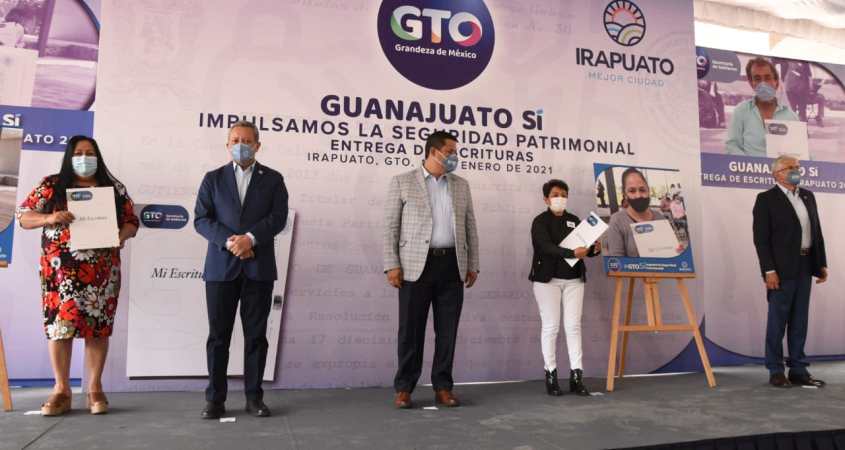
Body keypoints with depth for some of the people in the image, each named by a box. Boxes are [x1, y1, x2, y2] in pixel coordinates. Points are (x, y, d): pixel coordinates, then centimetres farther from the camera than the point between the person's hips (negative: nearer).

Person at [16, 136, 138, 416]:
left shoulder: (114, 188, 9)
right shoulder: (51, 186, 7)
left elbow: (131, 221, 10)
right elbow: (23, 216, 5)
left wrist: (121, 236, -12)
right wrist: (49, 218, -15)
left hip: (102, 272, 1)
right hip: (61, 270, -1)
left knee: (98, 326, 1)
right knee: (60, 325, -3)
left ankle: (95, 389, 10)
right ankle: (61, 390, 8)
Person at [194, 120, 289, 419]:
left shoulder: (273, 179, 9)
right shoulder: (213, 179, 10)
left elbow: (278, 218, -3)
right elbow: (201, 220, 1)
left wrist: (250, 238, -17)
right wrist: (229, 241, -14)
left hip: (259, 267, 0)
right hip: (221, 267, 1)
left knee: (256, 335, 5)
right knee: (218, 335, 4)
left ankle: (254, 397, 14)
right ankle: (215, 399, 12)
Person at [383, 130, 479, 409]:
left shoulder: (461, 186, 14)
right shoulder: (402, 182, 3)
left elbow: (470, 228, 15)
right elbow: (390, 226, 0)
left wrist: (472, 265, 9)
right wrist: (392, 265, -8)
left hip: (452, 266, 3)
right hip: (417, 265, -3)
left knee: (447, 330, 5)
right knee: (411, 329, 1)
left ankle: (443, 387, 16)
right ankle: (404, 388, 13)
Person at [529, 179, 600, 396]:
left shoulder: (574, 220, 12)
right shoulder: (540, 221, -4)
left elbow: (583, 247, 10)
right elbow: (547, 247, -19)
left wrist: (594, 249, -13)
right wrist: (572, 253, -32)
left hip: (574, 279, 4)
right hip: (547, 279, -4)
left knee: (573, 326, 1)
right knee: (551, 326, 0)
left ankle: (576, 376, 3)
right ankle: (551, 375, 8)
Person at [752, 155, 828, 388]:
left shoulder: (808, 196, 15)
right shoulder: (766, 199, -4)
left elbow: (817, 232, 16)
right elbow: (761, 238, -10)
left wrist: (821, 263, 9)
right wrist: (768, 270, -16)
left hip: (805, 267, 6)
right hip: (782, 269, -6)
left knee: (800, 321, 9)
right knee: (777, 321, 0)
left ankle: (798, 370, 17)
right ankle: (776, 371, 8)